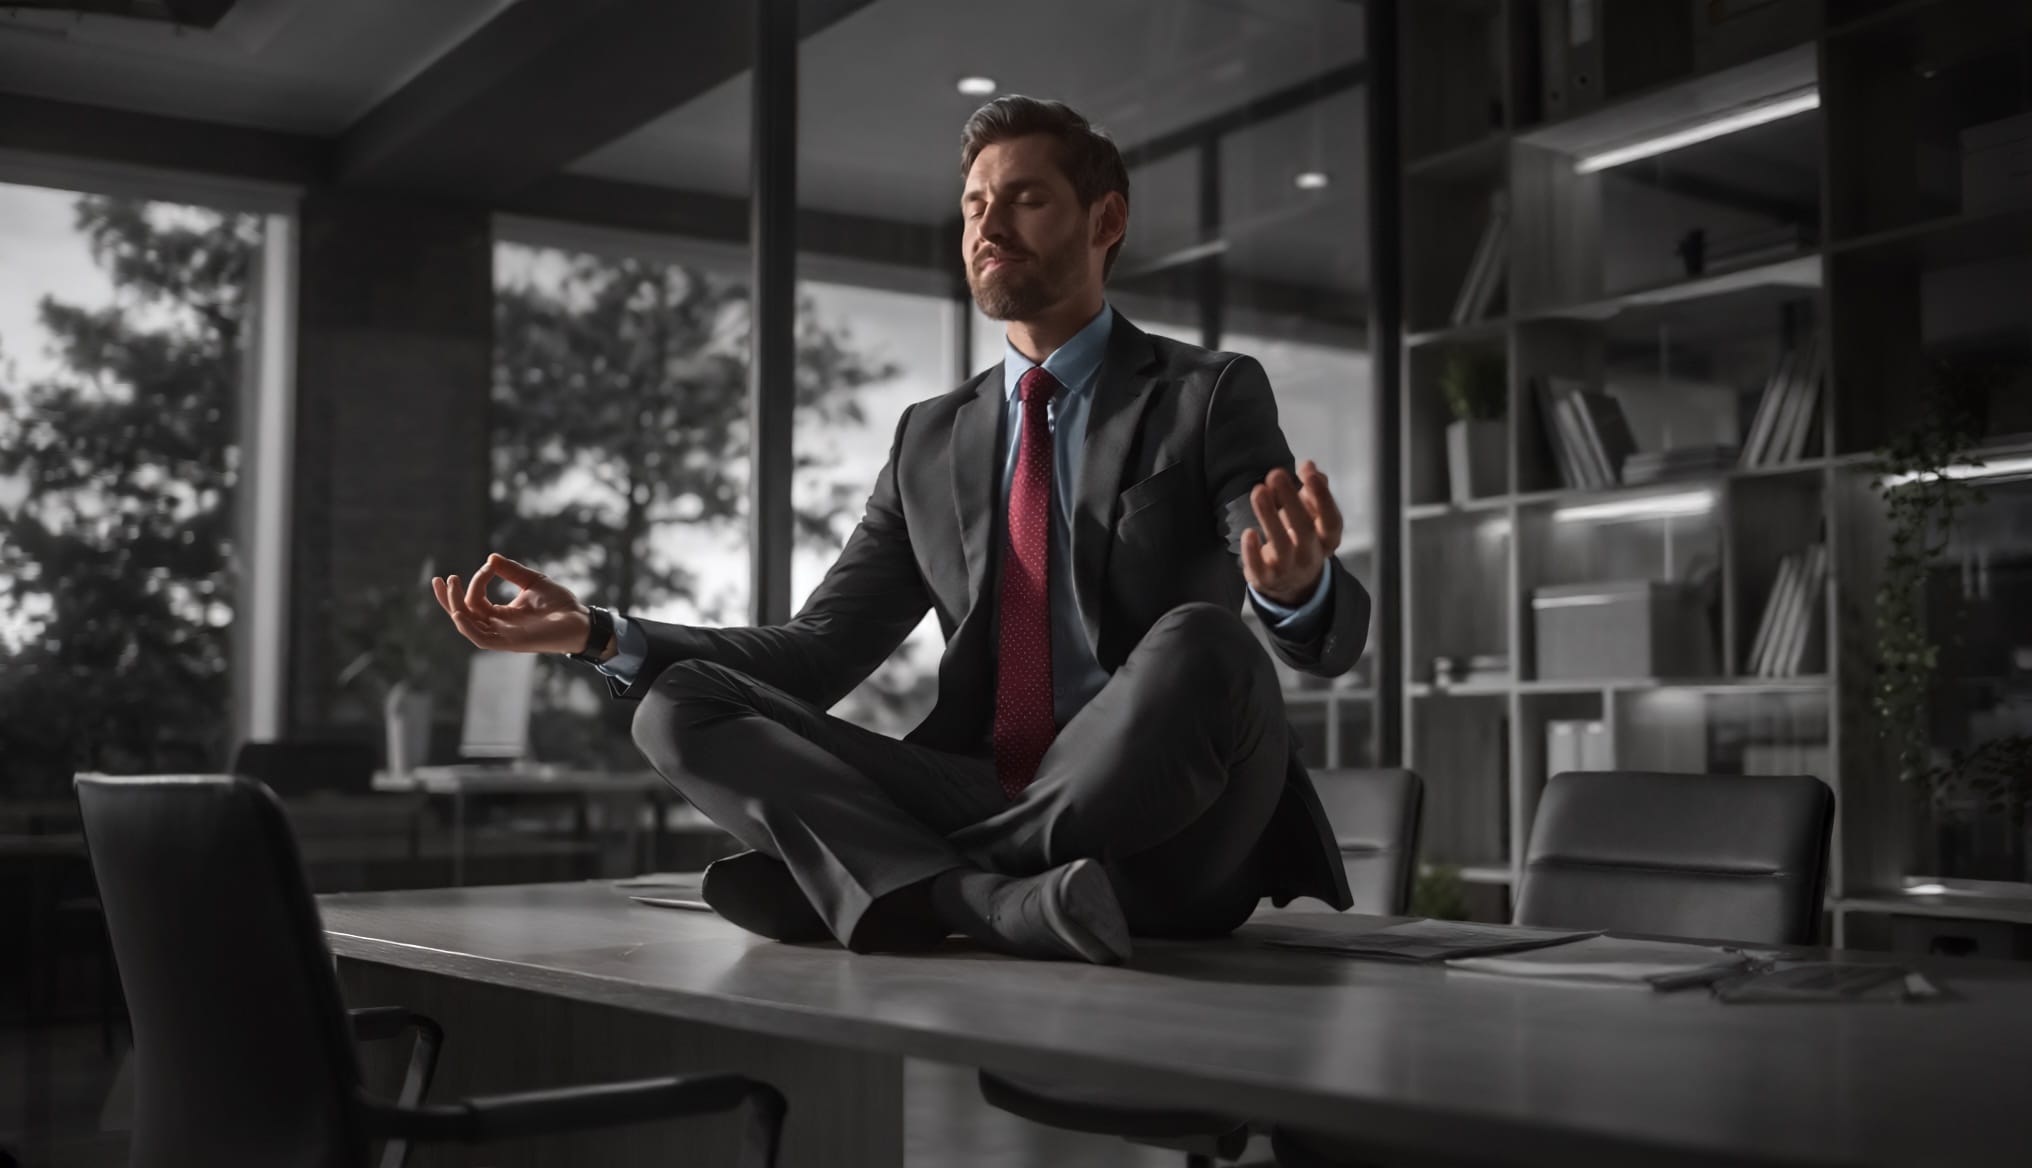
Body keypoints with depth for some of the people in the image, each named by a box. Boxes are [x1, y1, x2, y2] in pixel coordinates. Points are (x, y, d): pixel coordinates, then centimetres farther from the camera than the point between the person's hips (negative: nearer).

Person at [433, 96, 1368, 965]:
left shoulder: (1211, 396, 3)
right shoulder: (931, 441, 17)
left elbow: (1330, 638, -10)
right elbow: (817, 652, 12)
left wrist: (1297, 590, -36)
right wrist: (599, 634, -1)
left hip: (1169, 839, -3)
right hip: (984, 809, 4)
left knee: (1199, 645, -35)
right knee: (679, 706, -12)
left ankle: (888, 883, -22)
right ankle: (989, 897, -34)